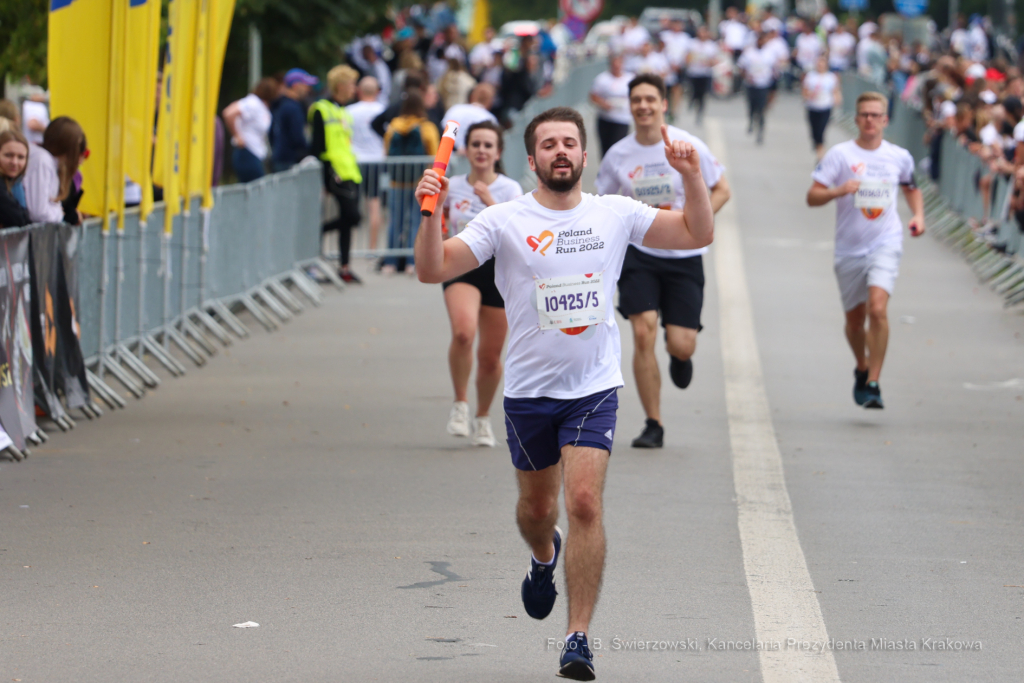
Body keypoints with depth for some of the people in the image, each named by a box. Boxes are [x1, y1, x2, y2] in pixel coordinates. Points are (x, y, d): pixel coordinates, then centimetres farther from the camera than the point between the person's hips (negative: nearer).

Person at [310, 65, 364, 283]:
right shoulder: (321, 110, -8)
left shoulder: (343, 112, 19)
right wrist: (326, 177, -16)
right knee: (352, 216, -17)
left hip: (350, 174, 9)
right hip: (336, 174, -9)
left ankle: (344, 267, 9)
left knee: (347, 219, 7)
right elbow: (318, 147, -12)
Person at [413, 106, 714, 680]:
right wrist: (432, 212, -27)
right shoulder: (505, 221, -4)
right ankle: (545, 558, 54)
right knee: (536, 507, 15)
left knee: (585, 503, -16)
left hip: (594, 386, -1)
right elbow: (433, 270, -11)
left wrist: (691, 176, -9)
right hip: (529, 390, 1)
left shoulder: (616, 214, 2)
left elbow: (697, 235, 6)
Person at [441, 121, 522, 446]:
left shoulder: (510, 189, -3)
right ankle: (460, 404, -11)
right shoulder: (452, 187, 3)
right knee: (463, 332, -29)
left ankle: (483, 417, 30)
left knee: (490, 355, 6)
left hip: (499, 270, 0)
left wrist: (490, 203, -30)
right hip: (462, 269, 0)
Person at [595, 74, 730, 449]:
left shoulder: (687, 146, -7)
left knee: (682, 345, -6)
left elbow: (721, 190, 2)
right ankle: (653, 425, -2)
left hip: (684, 255, -1)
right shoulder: (618, 155, 0)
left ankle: (679, 355, 36)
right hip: (639, 253, 1)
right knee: (643, 335, -14)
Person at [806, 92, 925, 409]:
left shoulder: (899, 157, 3)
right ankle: (862, 369, 41)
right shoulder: (840, 154, -5)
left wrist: (918, 215, 6)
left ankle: (873, 384, -18)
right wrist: (839, 190, -27)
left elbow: (911, 187, 24)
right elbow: (812, 197, -9)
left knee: (877, 308, -22)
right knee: (855, 319, 12)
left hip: (886, 243, -1)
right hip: (850, 248, 1)